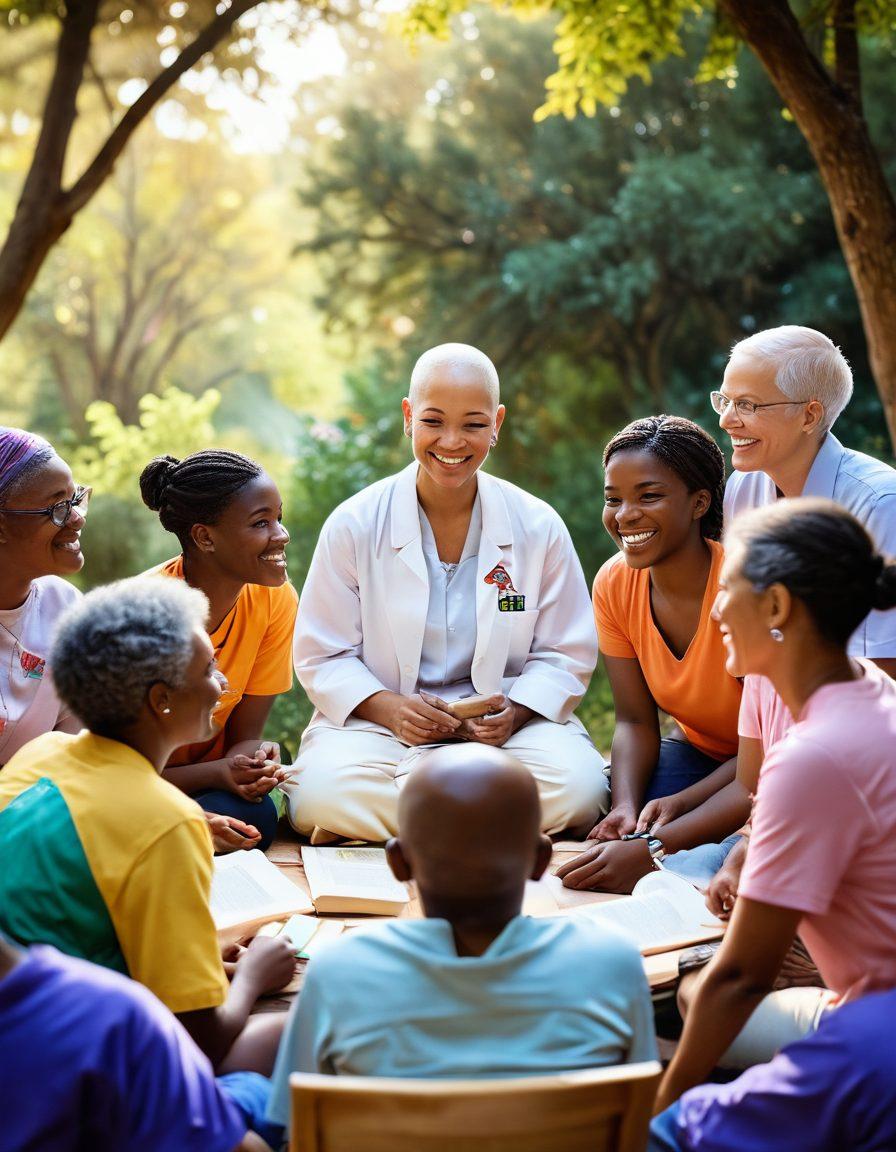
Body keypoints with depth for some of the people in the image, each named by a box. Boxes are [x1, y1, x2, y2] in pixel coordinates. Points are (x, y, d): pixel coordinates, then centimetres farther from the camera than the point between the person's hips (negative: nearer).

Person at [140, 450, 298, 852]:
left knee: (257, 814, -30)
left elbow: (244, 737, -2)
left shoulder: (275, 600, -9)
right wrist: (218, 772, -32)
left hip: (205, 787, 5)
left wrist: (256, 763, -27)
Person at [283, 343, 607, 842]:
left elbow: (567, 656, 7)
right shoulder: (354, 525, -1)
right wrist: (390, 707, -18)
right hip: (377, 722, -1)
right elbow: (322, 657, 1)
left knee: (578, 786, -31)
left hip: (506, 726, 2)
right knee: (322, 793, -34)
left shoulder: (540, 527, 2)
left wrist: (515, 711, -14)